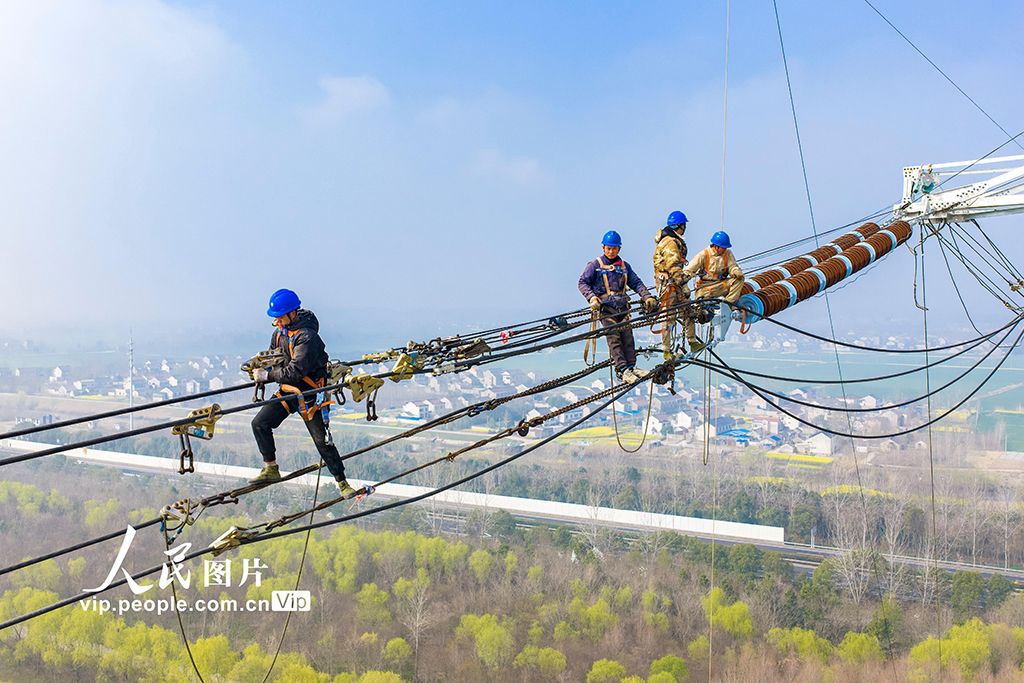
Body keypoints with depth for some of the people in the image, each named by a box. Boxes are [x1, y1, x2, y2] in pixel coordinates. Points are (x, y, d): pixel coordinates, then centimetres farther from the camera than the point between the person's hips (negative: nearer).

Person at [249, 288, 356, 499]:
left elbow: (295, 372, -32)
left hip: (309, 394, -7)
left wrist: (267, 375, -26)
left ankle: (342, 482, 12)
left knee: (322, 440, -2)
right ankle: (271, 470, 11)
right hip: (287, 391, 8)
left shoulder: (307, 337, -27)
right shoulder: (280, 332, 1)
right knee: (260, 423, -3)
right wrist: (262, 366, -6)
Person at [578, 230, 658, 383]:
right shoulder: (595, 265, 6)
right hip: (605, 306, -4)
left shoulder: (624, 266, 19)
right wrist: (592, 297, -15)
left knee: (627, 336, -2)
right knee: (614, 337, -12)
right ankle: (622, 370, -16)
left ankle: (631, 366, 1)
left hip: (622, 305, 4)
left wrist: (647, 297, 1)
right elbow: (583, 282, 1)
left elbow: (636, 283, 16)